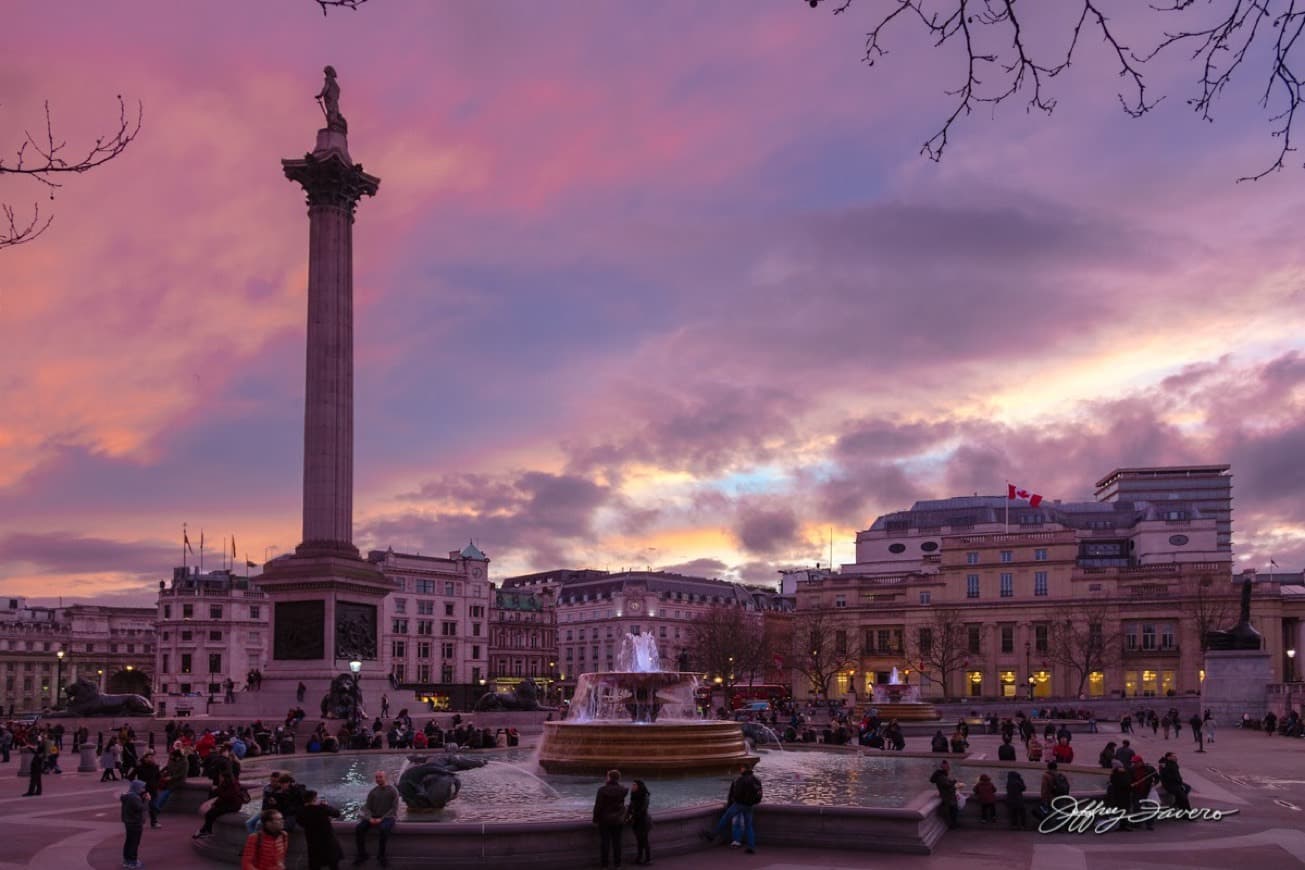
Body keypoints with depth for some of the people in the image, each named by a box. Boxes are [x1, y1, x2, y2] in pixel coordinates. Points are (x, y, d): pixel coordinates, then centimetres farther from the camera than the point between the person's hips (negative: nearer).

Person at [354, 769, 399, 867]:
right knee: (359, 828, -20)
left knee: (383, 829, -37)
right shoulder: (373, 791, 7)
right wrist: (370, 818, -15)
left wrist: (382, 819, -19)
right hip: (374, 816, 5)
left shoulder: (393, 791, -6)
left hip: (388, 817, -4)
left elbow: (394, 809, -10)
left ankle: (381, 855, -18)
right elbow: (366, 807, 6)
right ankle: (362, 854, -5)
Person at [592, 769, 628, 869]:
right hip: (618, 819, 3)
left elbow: (598, 805, -14)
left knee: (604, 841, 6)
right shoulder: (621, 790, -6)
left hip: (605, 819, -3)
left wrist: (596, 818, -5)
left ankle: (603, 862, 10)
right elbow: (626, 790, 21)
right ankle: (617, 862, 17)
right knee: (616, 841, 12)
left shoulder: (602, 789, -17)